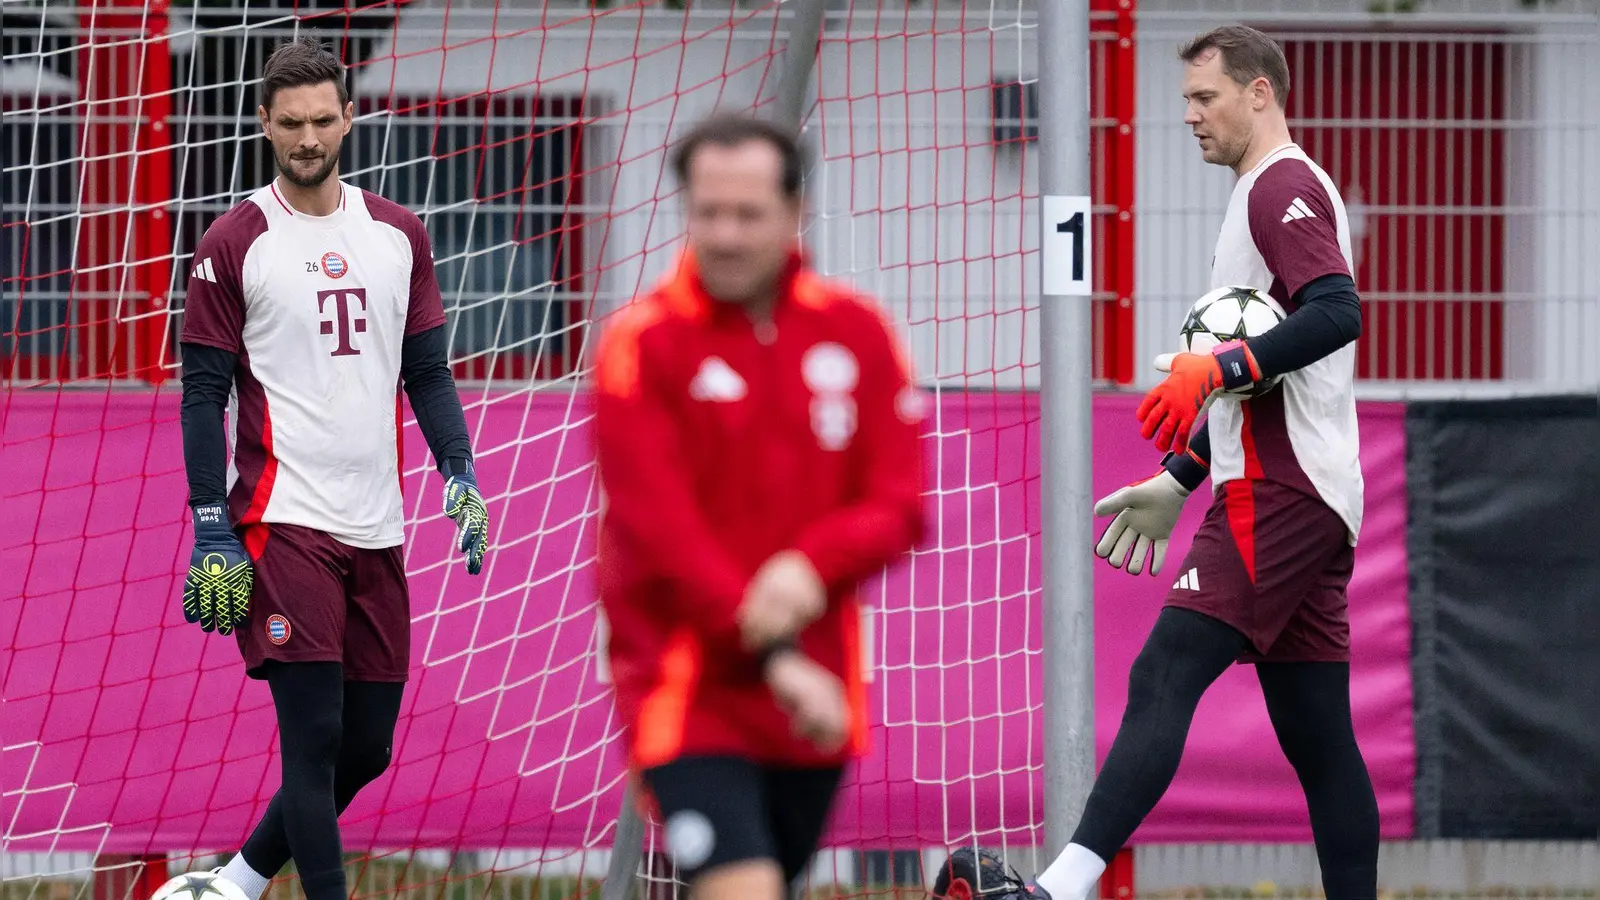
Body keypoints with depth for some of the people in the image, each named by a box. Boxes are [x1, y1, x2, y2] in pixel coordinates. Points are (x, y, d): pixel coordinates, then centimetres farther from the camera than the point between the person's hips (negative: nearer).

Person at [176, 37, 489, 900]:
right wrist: (211, 531, -9)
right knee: (314, 736, -11)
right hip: (281, 526, -5)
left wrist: (459, 474, 1)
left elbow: (427, 373, 16)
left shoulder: (398, 236, 11)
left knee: (366, 747, 8)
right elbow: (203, 395, -2)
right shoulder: (233, 244, -2)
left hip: (376, 529, 5)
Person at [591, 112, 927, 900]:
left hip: (815, 701, 5)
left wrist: (814, 568, -20)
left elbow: (898, 504, 2)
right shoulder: (641, 345, -6)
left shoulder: (856, 333, 5)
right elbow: (658, 528, -13)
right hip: (689, 689, -5)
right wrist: (775, 658, -21)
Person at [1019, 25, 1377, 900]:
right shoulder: (1279, 193, 26)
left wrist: (1218, 369, -27)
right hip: (1313, 499, 11)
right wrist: (1178, 480, 30)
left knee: (1163, 679, -19)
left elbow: (1336, 312, -23)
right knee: (1316, 735, 8)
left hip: (1275, 497, -11)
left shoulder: (1282, 187, -7)